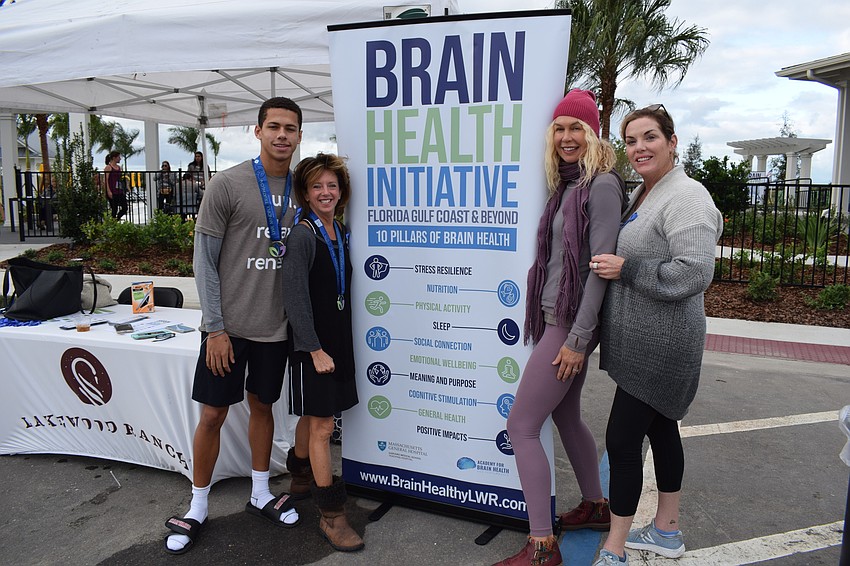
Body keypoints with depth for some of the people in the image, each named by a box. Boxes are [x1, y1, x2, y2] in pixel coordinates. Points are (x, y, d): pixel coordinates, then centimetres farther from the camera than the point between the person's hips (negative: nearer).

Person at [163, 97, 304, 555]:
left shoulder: (299, 188, 4)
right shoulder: (227, 185, -9)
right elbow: (205, 261, -8)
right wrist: (215, 328, -11)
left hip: (275, 327, 4)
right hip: (229, 325, -4)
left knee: (262, 406, 16)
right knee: (213, 414, 5)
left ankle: (260, 494, 33)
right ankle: (197, 509, 25)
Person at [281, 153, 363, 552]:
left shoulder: (340, 234, 9)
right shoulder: (302, 236, -15)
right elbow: (296, 299, -18)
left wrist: (339, 342, 14)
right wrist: (316, 350, -19)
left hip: (337, 339, 7)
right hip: (311, 343, -7)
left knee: (312, 415, 22)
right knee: (322, 426, -1)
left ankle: (301, 472, 43)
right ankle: (330, 514, 10)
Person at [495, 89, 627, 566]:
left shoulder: (602, 184, -13)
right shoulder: (568, 185, 13)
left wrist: (578, 338, -19)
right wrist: (567, 331, 12)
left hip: (572, 323, -9)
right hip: (555, 317, 9)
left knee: (522, 425, -6)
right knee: (566, 416, 20)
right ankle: (595, 506, 40)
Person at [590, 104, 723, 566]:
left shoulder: (686, 197, -17)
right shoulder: (641, 194, 13)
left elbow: (694, 273, -28)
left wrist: (626, 269, -21)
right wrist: (610, 264, 12)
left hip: (659, 343, -10)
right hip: (642, 339, 10)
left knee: (622, 438, -5)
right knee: (660, 428, 19)